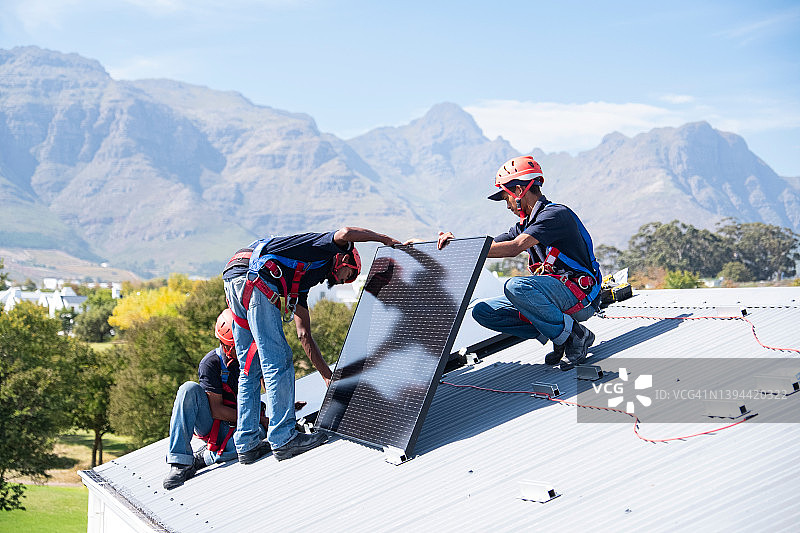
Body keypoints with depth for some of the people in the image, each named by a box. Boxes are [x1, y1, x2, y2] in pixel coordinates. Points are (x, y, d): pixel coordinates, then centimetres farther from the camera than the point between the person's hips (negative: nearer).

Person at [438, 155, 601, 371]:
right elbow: (489, 247, 16)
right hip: (556, 295, 9)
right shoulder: (524, 226, 16)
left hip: (582, 295, -9)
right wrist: (456, 242, -3)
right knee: (483, 311, -2)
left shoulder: (555, 214, -14)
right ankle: (553, 333, -1)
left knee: (516, 286, -34)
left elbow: (514, 248, -26)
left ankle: (572, 333, -17)